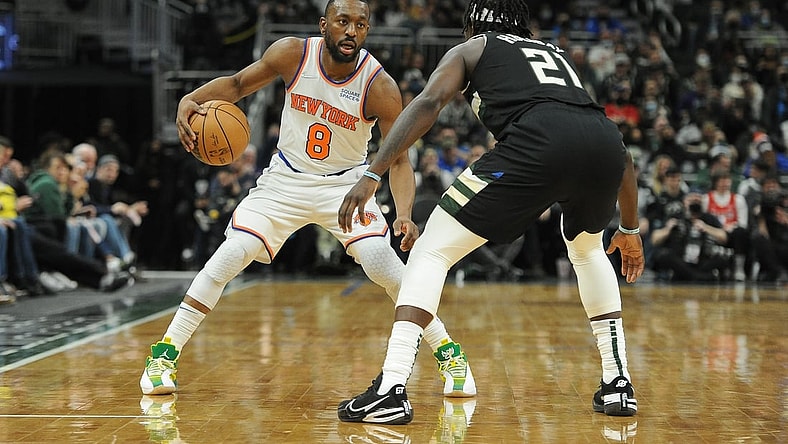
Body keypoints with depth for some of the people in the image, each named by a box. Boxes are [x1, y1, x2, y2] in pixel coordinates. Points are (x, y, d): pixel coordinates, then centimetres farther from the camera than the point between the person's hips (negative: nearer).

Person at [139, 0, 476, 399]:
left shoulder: (380, 86, -21)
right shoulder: (292, 53, -16)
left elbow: (398, 159, -17)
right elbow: (238, 84, 0)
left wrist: (404, 214, -34)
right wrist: (191, 99, -18)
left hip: (345, 183, -2)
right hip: (286, 179, 2)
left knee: (383, 263, -22)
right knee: (230, 255, -13)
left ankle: (448, 354, -5)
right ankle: (164, 354, -2)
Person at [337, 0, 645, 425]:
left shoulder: (469, 50, 28)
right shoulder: (556, 54, 41)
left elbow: (428, 102, 6)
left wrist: (372, 175, -1)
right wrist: (629, 229, 50)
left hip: (537, 140, -5)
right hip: (604, 143, 5)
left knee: (431, 250, 7)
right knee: (586, 248, 36)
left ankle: (391, 390, -7)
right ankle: (618, 384, 31)